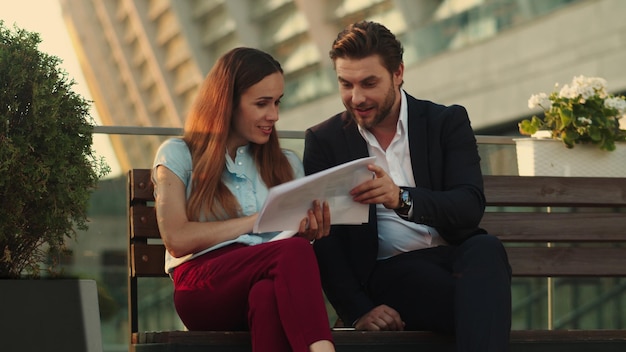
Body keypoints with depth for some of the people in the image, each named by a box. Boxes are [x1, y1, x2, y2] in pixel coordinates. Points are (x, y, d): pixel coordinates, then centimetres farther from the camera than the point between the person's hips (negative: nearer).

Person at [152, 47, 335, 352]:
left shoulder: (286, 164, 28)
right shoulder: (177, 155, 15)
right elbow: (177, 240, 1)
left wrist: (311, 231, 0)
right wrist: (257, 220, -2)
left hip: (271, 281, 3)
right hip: (202, 286, -3)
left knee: (267, 295, -41)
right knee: (295, 252, -38)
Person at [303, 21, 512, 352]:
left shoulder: (448, 122, 9)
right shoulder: (323, 140, 10)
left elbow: (471, 206, -7)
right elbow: (322, 239, 2)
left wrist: (402, 198, -27)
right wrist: (358, 311, -14)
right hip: (387, 271, -2)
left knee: (486, 248, -36)